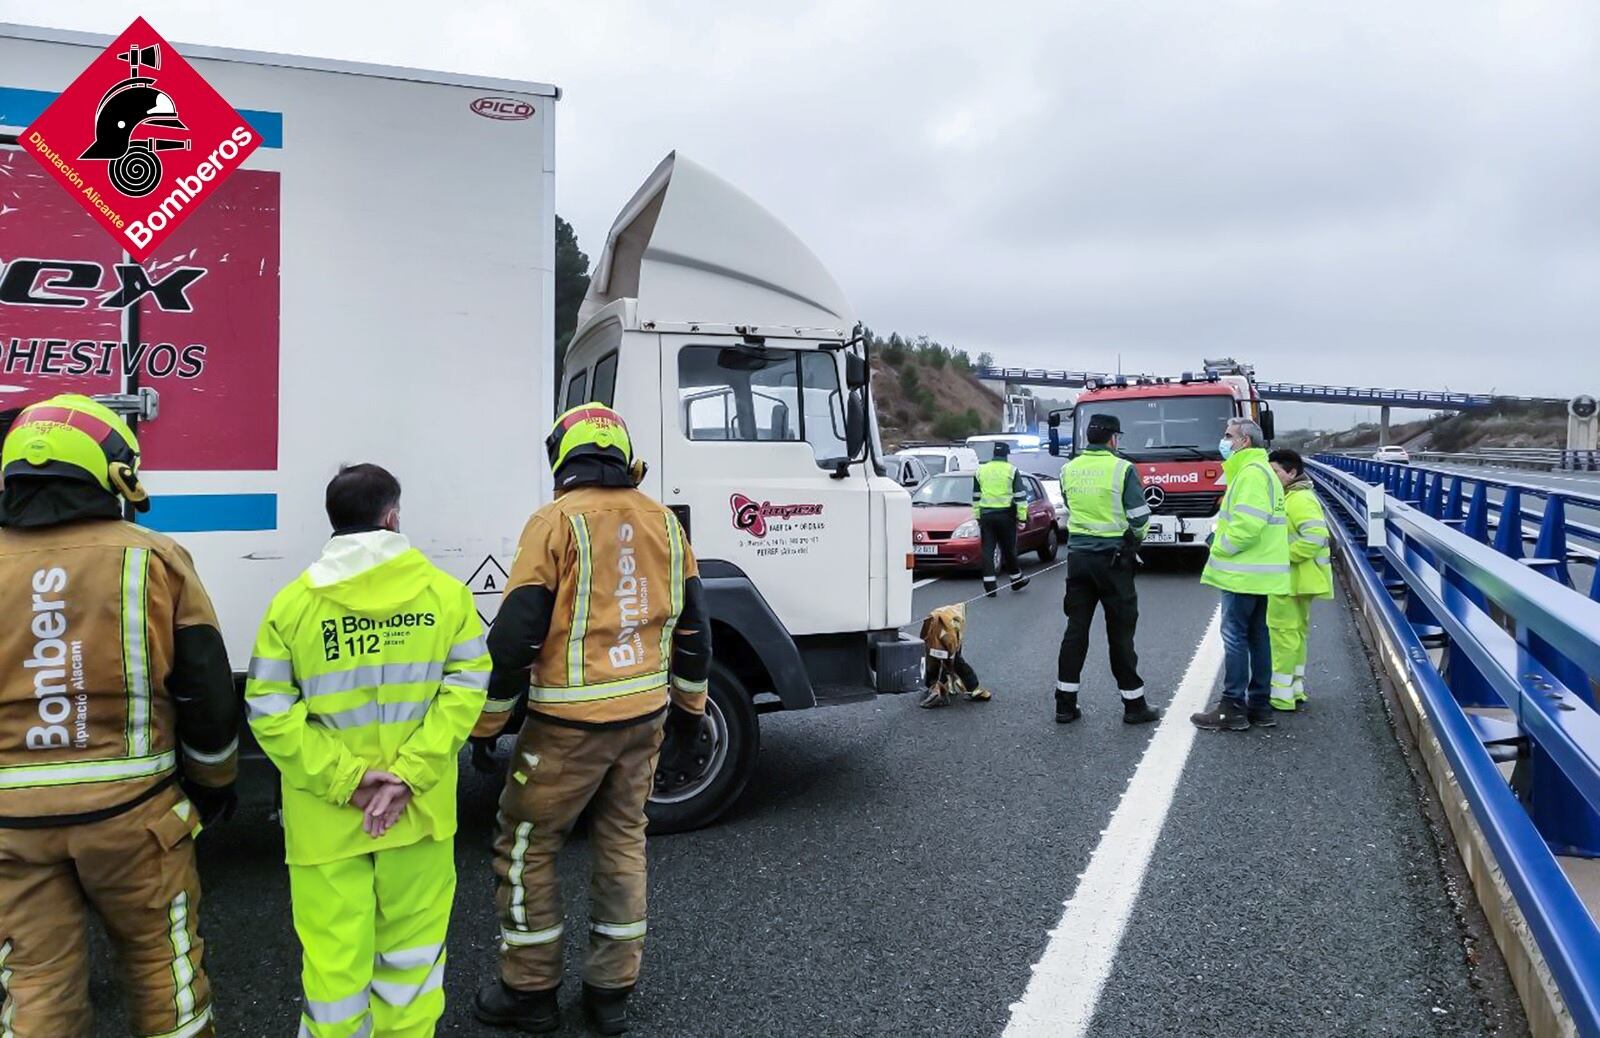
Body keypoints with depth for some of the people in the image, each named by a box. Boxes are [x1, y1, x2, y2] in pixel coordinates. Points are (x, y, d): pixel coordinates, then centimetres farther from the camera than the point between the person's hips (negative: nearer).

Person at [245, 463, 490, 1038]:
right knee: (411, 948, 17)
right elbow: (467, 688, -8)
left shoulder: (292, 602, -4)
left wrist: (344, 779, -8)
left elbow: (269, 711, -8)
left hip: (325, 820, -1)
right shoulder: (445, 591, -3)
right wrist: (409, 776, -11)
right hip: (421, 811, 1)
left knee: (334, 956, 10)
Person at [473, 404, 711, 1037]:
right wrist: (691, 710, 20)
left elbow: (515, 636, -14)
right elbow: (693, 630, 9)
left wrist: (487, 725, -4)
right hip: (646, 716, 6)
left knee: (525, 846, 12)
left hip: (569, 723, -5)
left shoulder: (557, 522, -11)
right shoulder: (663, 522, 4)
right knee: (623, 843, 18)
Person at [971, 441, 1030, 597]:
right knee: (1009, 549, 10)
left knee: (987, 550, 2)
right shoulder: (1012, 470, -3)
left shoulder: (981, 471, 8)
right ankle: (1017, 580, 24)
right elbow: (1020, 496, -5)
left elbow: (976, 497, 14)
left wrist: (977, 517, 21)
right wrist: (1022, 517, 0)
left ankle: (990, 585, -2)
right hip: (1006, 515, -2)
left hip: (986, 515, 2)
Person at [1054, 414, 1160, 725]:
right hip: (1113, 557, -4)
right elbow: (1140, 517, -7)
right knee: (1121, 632, 4)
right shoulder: (1122, 469, -11)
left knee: (1076, 628, 9)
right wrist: (1135, 539, 12)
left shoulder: (1069, 470, 3)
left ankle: (1065, 703, 11)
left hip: (1077, 556, 4)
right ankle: (1134, 704, 13)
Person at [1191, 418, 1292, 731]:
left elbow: (1248, 524, -24)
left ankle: (1232, 708, -1)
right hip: (1260, 572, 10)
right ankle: (1259, 704, 19)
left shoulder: (1252, 472, -15)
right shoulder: (1259, 470, 19)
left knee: (1235, 636, -6)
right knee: (1257, 635, 13)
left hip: (1243, 572, -10)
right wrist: (1221, 533, 10)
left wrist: (1221, 547, -11)